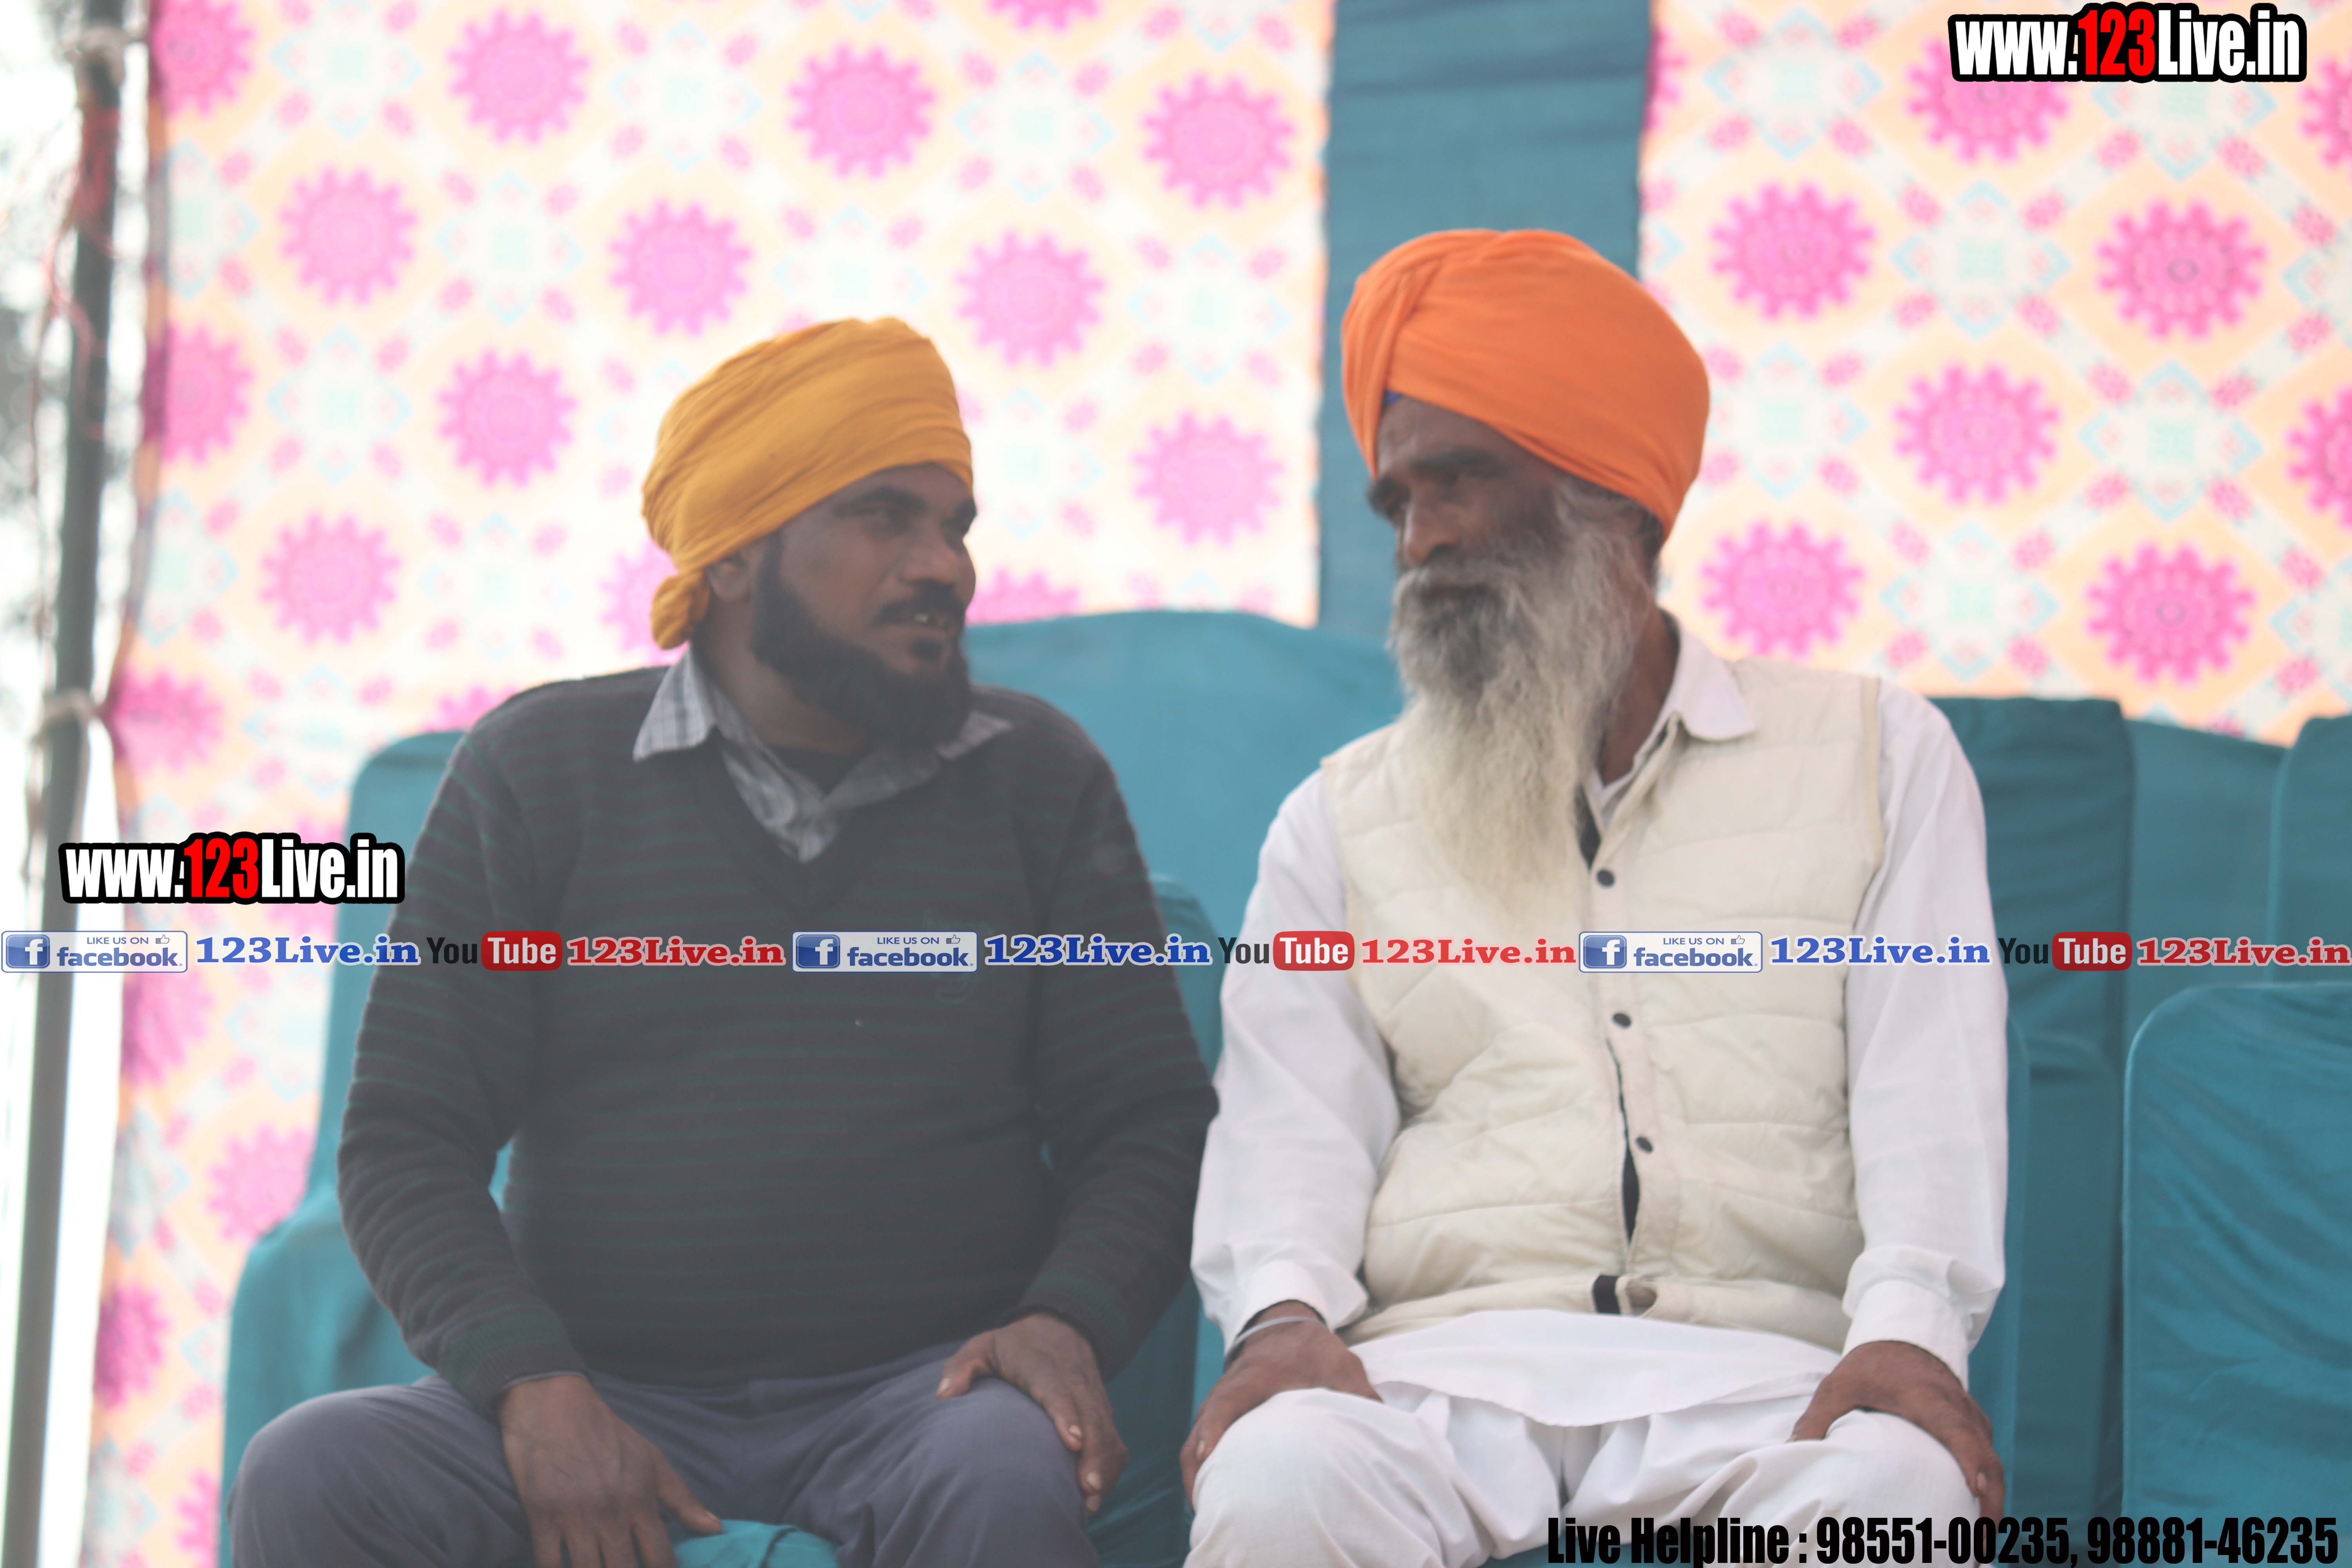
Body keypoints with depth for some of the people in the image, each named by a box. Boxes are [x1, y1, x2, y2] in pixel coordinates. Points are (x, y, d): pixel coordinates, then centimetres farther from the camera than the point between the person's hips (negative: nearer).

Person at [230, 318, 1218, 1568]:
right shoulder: (539, 768, 8)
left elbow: (1148, 1117, 10)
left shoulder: (1039, 778, 12)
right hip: (607, 1397, 1)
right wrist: (533, 1385, -13)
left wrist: (1070, 1321, -11)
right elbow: (405, 1138, 4)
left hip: (926, 1389, 0)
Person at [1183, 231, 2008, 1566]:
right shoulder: (1343, 817, 21)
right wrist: (1285, 1310, -15)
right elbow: (1293, 1114, 8)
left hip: (1757, 1359, 0)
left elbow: (1930, 1078, 4)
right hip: (1445, 1363, 1)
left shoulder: (1877, 753, 17)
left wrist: (1910, 1325, -15)